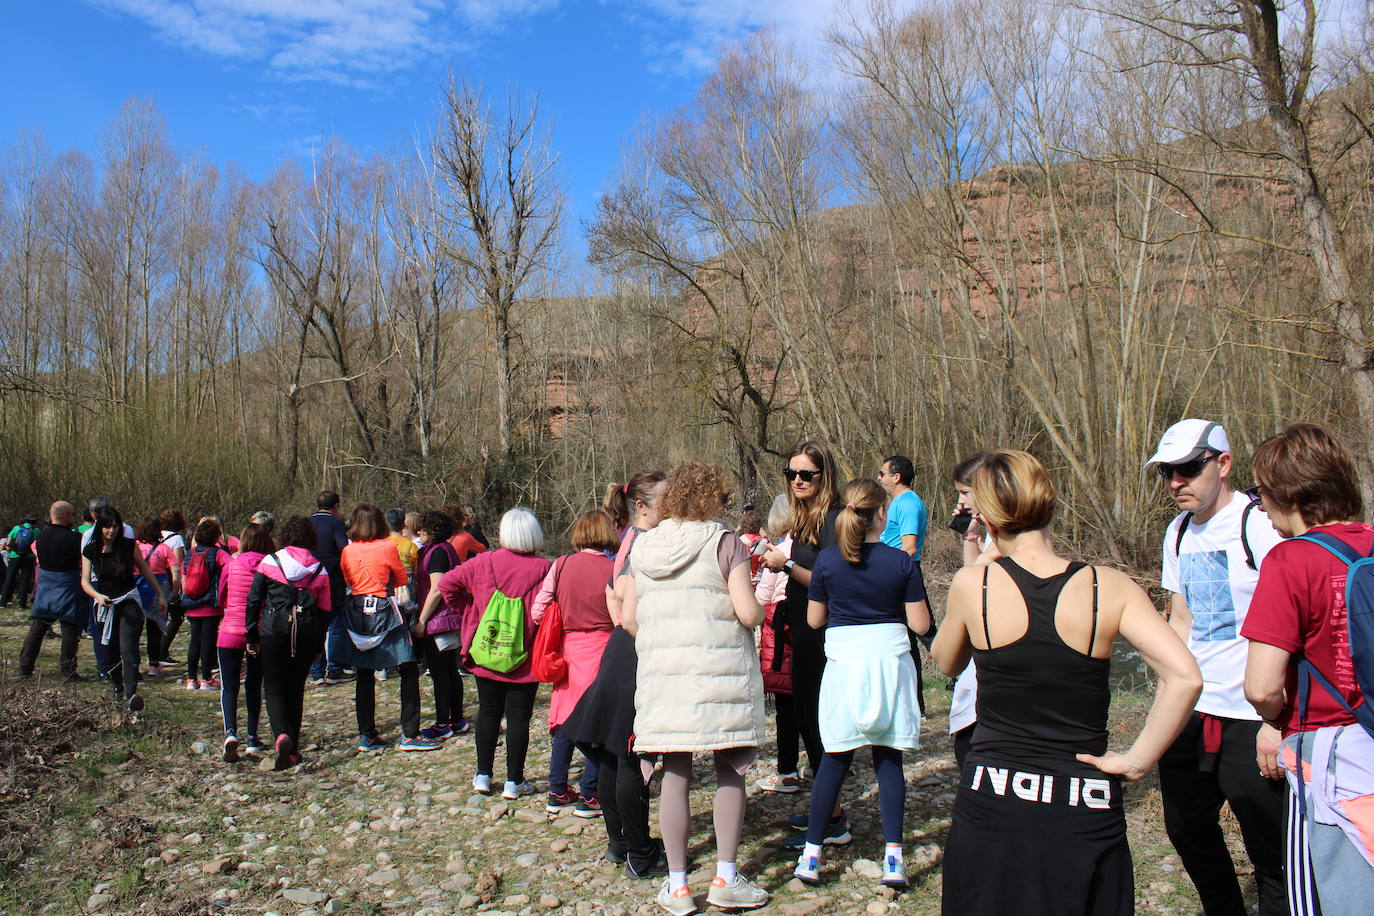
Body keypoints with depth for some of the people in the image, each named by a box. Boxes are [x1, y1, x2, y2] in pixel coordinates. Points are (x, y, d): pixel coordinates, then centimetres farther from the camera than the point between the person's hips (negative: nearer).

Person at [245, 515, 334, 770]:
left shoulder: (270, 561, 1)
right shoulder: (319, 568, 6)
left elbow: (253, 601, 1)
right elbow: (326, 609, 7)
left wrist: (251, 636, 8)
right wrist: (318, 644, 15)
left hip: (274, 629, -2)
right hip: (307, 631, 2)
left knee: (274, 688, 5)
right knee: (296, 689, 14)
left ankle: (282, 734, -21)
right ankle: (292, 749, 17)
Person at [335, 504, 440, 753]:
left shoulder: (348, 551, 3)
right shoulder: (387, 547, -8)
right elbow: (401, 579, 3)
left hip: (357, 611, 5)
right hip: (384, 609, -5)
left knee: (364, 675, 11)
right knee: (408, 671, 1)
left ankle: (367, 736, 14)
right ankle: (409, 735, -1)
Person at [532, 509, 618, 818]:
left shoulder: (561, 565, -1)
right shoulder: (614, 570, -8)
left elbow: (537, 613, -2)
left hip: (567, 648, 3)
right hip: (602, 650, -3)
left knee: (565, 721, 14)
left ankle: (557, 793, 20)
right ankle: (588, 797, 10)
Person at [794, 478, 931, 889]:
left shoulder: (827, 560, -4)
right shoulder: (902, 562, -6)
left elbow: (814, 620, 3)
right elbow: (920, 625, -3)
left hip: (843, 659, 1)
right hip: (890, 659, 0)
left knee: (835, 757, 11)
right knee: (888, 758, 10)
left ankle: (811, 854, 15)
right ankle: (893, 858, 8)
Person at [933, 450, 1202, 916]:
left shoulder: (974, 584, -10)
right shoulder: (1108, 587, -8)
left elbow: (946, 663, 8)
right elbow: (1185, 677, -17)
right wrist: (1137, 760, -8)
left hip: (992, 802, 0)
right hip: (1085, 816, 1)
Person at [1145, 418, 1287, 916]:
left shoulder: (1260, 526, -14)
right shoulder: (1179, 531, 9)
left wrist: (1277, 722, -19)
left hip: (1252, 721, -7)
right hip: (1192, 713, 8)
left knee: (1271, 852, 1)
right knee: (1188, 830, 18)